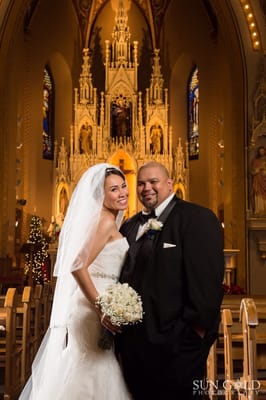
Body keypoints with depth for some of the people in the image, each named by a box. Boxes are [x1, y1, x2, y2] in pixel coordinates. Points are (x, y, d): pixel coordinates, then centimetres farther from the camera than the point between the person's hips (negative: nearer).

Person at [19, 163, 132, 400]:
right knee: (90, 372, 0)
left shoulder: (110, 223, 13)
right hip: (93, 307, -9)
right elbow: (78, 267, -23)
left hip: (96, 303, 9)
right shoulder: (105, 221, -14)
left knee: (89, 373, 15)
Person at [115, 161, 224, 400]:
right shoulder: (129, 227, 13)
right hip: (133, 343, 6)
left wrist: (195, 330, -17)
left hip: (176, 344, -6)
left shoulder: (197, 218, -8)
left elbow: (208, 279, -15)